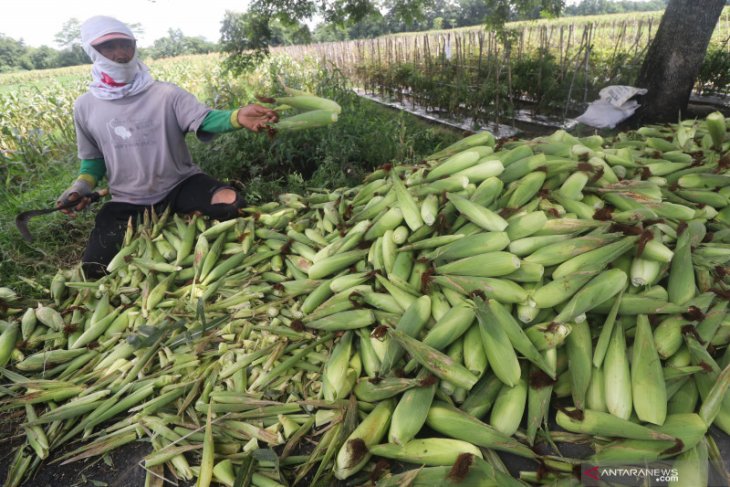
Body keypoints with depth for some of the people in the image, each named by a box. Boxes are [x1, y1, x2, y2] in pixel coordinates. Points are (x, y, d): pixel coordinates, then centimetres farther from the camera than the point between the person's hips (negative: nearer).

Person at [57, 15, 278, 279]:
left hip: (180, 185, -2)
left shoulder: (166, 94, -8)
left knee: (232, 203, -31)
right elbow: (94, 158, 13)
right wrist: (81, 186, -6)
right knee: (93, 267, -9)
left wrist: (237, 117, -45)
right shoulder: (86, 106, 1)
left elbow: (204, 119, -24)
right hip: (128, 201, 3)